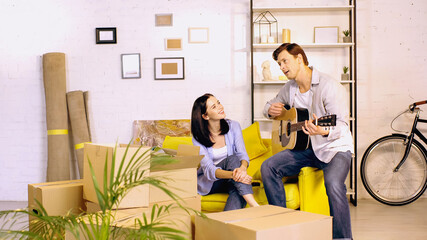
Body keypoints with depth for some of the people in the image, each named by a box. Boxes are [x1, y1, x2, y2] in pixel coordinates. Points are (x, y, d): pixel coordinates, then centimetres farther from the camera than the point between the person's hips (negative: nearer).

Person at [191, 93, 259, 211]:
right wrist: (232, 175, -44)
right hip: (208, 182, -2)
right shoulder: (198, 138, -11)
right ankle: (255, 206, -48)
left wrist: (242, 168, -39)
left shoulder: (233, 126, -2)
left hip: (230, 181, 3)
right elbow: (208, 169, -23)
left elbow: (243, 154, -11)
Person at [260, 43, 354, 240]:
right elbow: (270, 105, 23)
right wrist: (271, 110, -3)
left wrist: (325, 131, -47)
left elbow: (342, 124, -24)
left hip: (335, 147, -6)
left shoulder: (329, 86, -17)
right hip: (305, 146, 7)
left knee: (333, 183, -35)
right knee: (268, 167, -12)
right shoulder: (290, 88, 6)